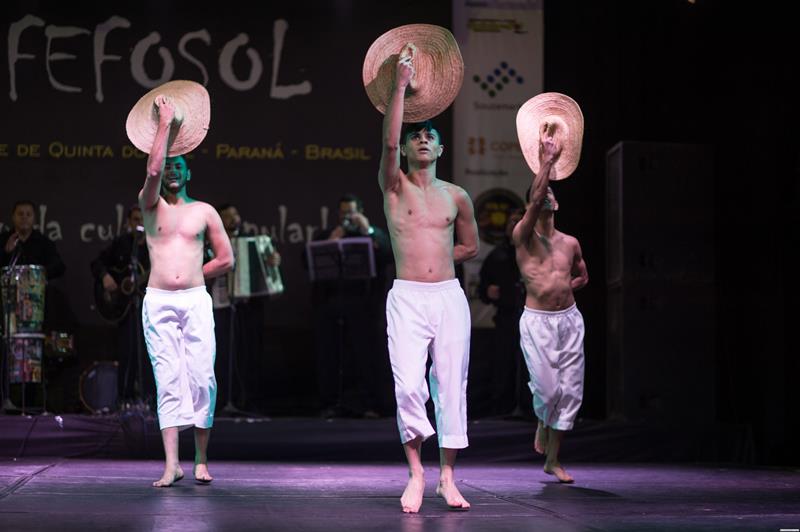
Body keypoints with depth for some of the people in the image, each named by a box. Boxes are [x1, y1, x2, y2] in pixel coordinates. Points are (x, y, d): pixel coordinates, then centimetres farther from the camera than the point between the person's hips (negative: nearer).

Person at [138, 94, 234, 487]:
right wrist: (165, 123, -7)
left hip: (196, 301, 0)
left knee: (202, 378, -6)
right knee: (168, 380, -5)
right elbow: (153, 169, -11)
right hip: (158, 303, 0)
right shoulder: (151, 205, 9)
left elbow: (226, 259, 13)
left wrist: (192, 274, 8)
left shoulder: (204, 212, 11)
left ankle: (201, 459, 6)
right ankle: (172, 465, -8)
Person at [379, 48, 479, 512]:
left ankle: (447, 477, 10)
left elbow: (471, 246, 23)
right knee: (409, 385, -14)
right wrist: (400, 86, -15)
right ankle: (416, 472, 1)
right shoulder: (394, 187, 5)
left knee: (452, 387, 2)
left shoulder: (456, 196, 11)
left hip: (449, 296, 2)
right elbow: (389, 141, -13)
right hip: (407, 298, -2)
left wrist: (435, 255, 8)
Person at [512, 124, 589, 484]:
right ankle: (543, 424, 25)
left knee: (571, 390, 1)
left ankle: (553, 460, 10)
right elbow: (535, 199, -22)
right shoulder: (522, 236, -4)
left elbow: (583, 275, 27)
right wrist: (547, 160, -27)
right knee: (547, 388, -11)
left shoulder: (570, 244, 10)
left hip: (569, 319, 4)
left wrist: (564, 287, 6)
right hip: (537, 321, -4)